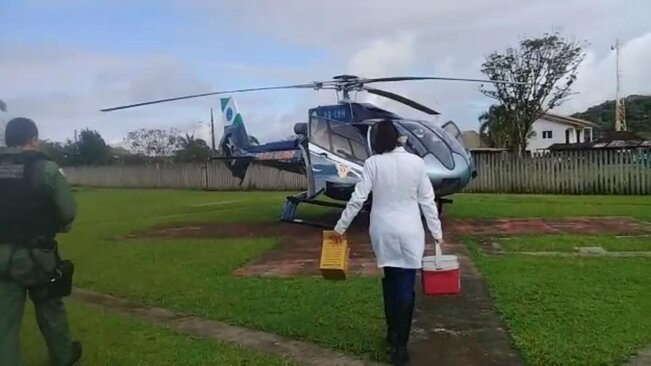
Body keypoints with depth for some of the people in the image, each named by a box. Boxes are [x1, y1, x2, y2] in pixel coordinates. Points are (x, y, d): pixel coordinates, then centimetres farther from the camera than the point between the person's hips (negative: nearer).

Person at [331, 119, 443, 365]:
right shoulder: (416, 162, -4)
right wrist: (436, 231, 5)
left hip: (383, 230, 1)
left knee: (390, 281, 19)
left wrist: (340, 227, 1)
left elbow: (357, 199, -7)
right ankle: (399, 344, 1)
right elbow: (427, 200, -2)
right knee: (405, 286, 2)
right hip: (409, 230, -1)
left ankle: (393, 334, 32)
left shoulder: (372, 163, -6)